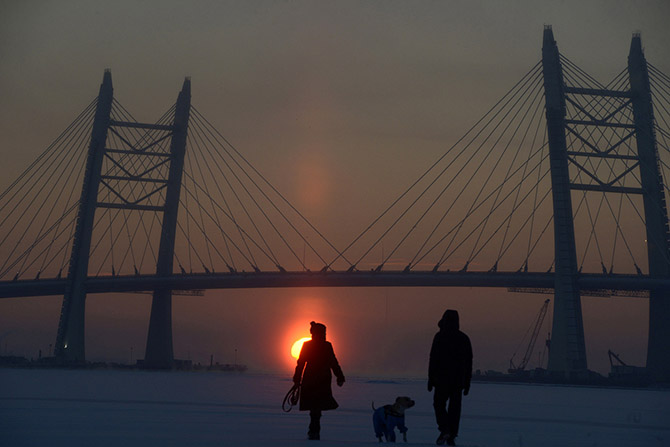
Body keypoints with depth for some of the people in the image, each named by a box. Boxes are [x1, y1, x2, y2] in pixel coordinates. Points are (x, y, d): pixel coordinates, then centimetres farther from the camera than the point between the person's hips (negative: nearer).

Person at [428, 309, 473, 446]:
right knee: (455, 408, 8)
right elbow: (469, 361, 11)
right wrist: (467, 382, 15)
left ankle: (444, 430, -11)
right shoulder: (464, 338, 9)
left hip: (442, 379, -4)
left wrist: (430, 378, -5)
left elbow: (433, 358, -10)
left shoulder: (440, 337, -6)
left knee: (439, 404, 8)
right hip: (459, 380, 4)